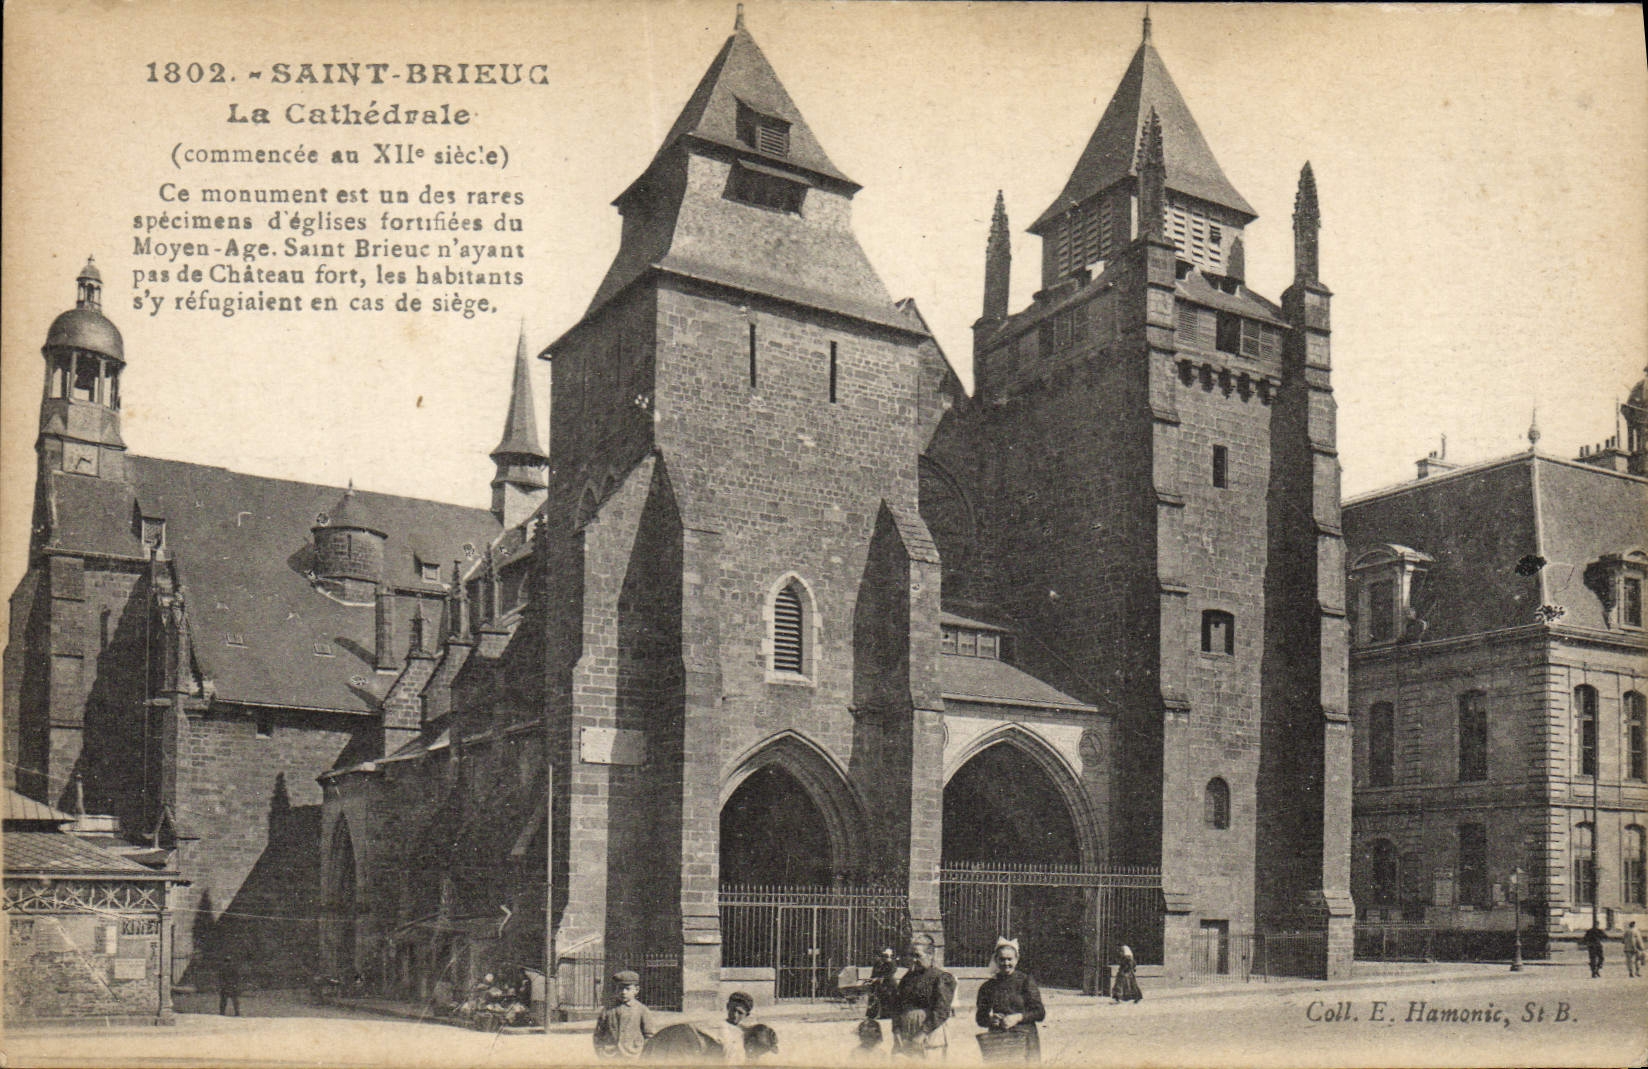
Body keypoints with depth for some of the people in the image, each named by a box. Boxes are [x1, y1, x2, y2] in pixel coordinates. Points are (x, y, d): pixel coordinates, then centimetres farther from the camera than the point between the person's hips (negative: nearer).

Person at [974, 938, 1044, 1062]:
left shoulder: (1026, 981, 2)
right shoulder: (988, 986, 10)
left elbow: (1040, 1013, 0)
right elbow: (980, 1018, 14)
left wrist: (1018, 1017, -13)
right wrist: (990, 1020, -7)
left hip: (1023, 1038, -2)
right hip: (997, 1041, 2)